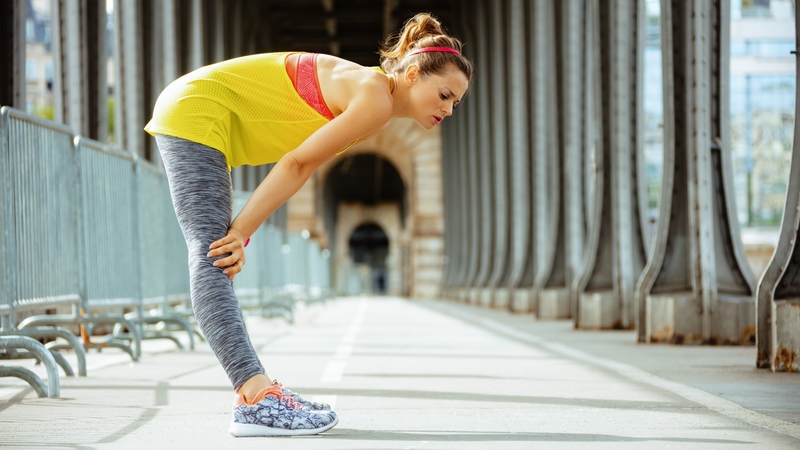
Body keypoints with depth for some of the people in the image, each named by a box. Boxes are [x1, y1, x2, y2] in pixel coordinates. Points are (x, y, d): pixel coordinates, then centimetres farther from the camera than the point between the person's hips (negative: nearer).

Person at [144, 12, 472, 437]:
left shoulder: (367, 95, 13)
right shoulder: (375, 99, -15)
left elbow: (300, 170, 5)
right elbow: (295, 164, -15)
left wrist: (240, 231, -5)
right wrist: (242, 230, -11)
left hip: (193, 115, 11)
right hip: (196, 111, -11)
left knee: (218, 259, 8)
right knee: (212, 261, -18)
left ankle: (252, 387, 10)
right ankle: (256, 401, -29)